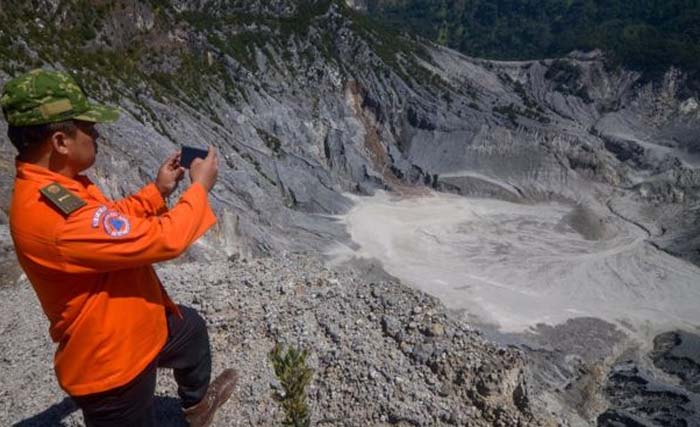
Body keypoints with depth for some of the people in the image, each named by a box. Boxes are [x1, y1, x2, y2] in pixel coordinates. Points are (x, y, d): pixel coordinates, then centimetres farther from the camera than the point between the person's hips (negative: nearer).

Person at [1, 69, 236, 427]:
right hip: (109, 360, -9)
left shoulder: (55, 185, -3)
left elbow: (112, 221, 12)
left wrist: (158, 191, 0)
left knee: (191, 328, 31)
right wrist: (200, 187, -18)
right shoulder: (53, 214, -36)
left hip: (134, 325, 10)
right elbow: (163, 239, -32)